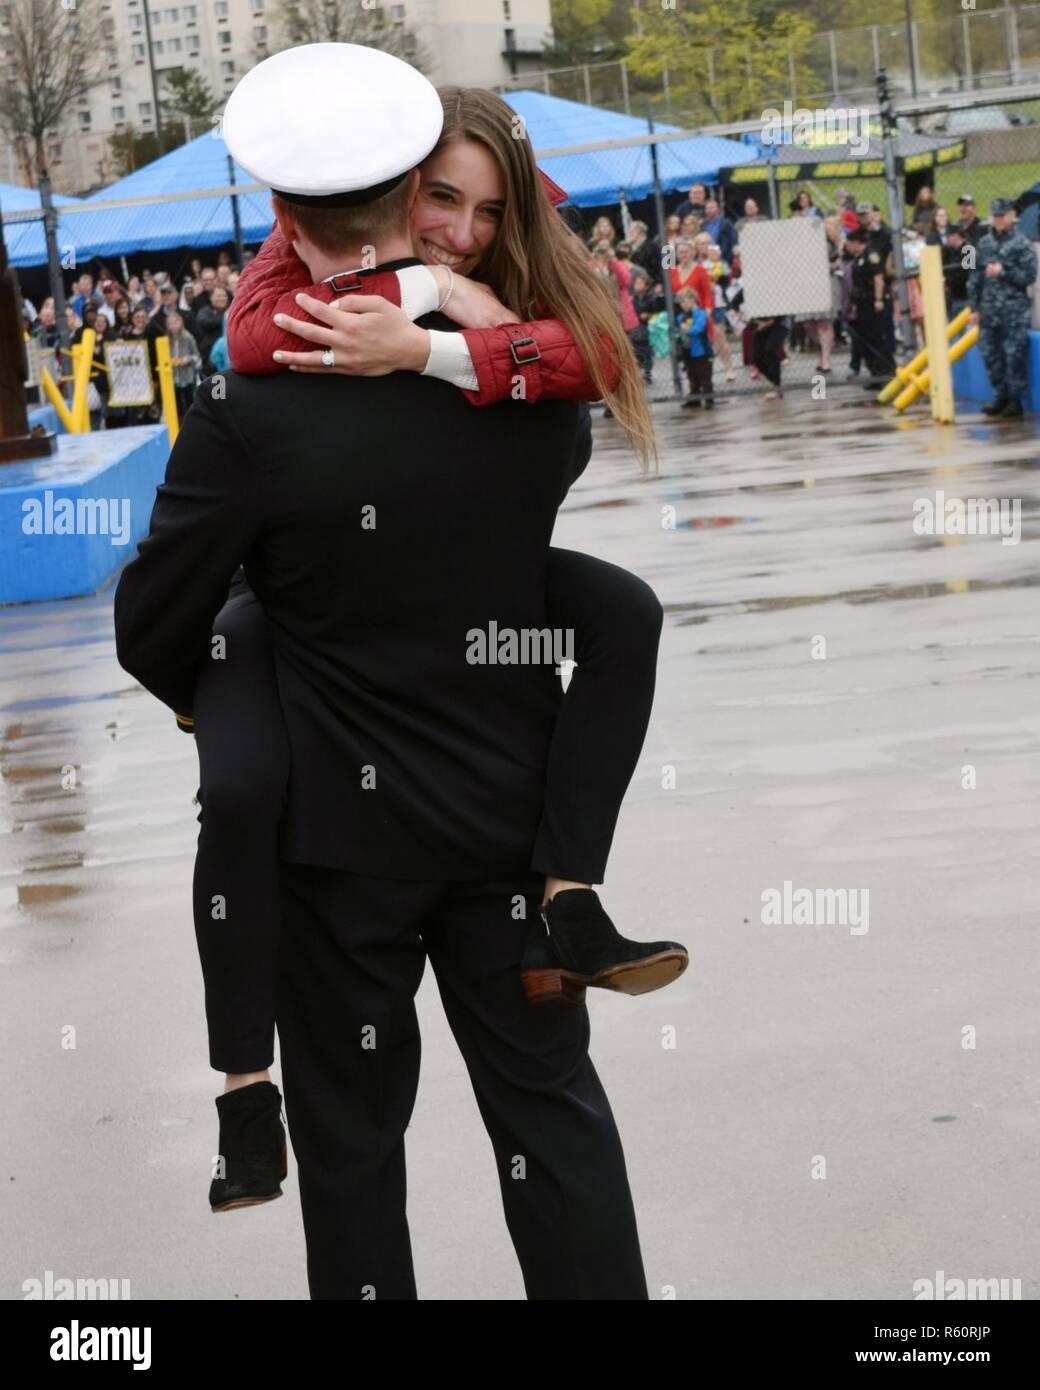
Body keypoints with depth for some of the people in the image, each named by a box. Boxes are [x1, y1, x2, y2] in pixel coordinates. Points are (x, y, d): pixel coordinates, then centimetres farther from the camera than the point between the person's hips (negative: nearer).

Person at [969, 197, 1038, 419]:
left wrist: (1003, 272, -15)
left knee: (1014, 356, -5)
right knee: (990, 355, 8)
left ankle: (1015, 400, 2)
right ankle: (1001, 397, 20)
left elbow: (1030, 276, -7)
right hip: (989, 312, 5)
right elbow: (975, 278, 13)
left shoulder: (1021, 244, -3)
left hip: (1014, 312, -5)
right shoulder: (984, 244, 11)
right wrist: (975, 307, 10)